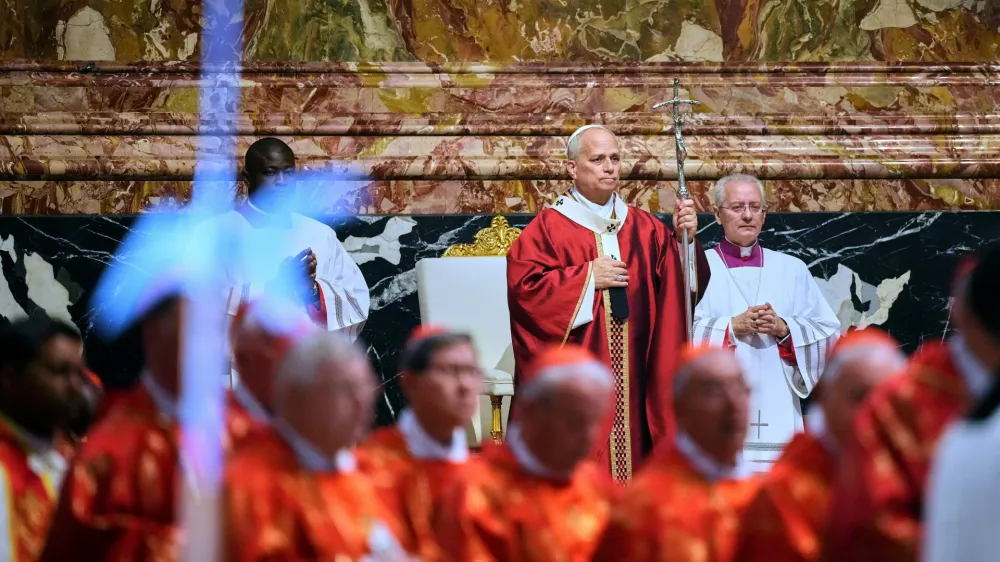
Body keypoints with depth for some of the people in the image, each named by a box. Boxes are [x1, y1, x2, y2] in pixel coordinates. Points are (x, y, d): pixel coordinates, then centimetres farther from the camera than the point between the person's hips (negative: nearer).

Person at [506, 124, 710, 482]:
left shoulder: (644, 228, 14)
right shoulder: (549, 227, 1)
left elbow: (679, 286, 7)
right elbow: (523, 285, -10)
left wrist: (684, 240, -10)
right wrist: (587, 278, -11)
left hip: (631, 382, 4)